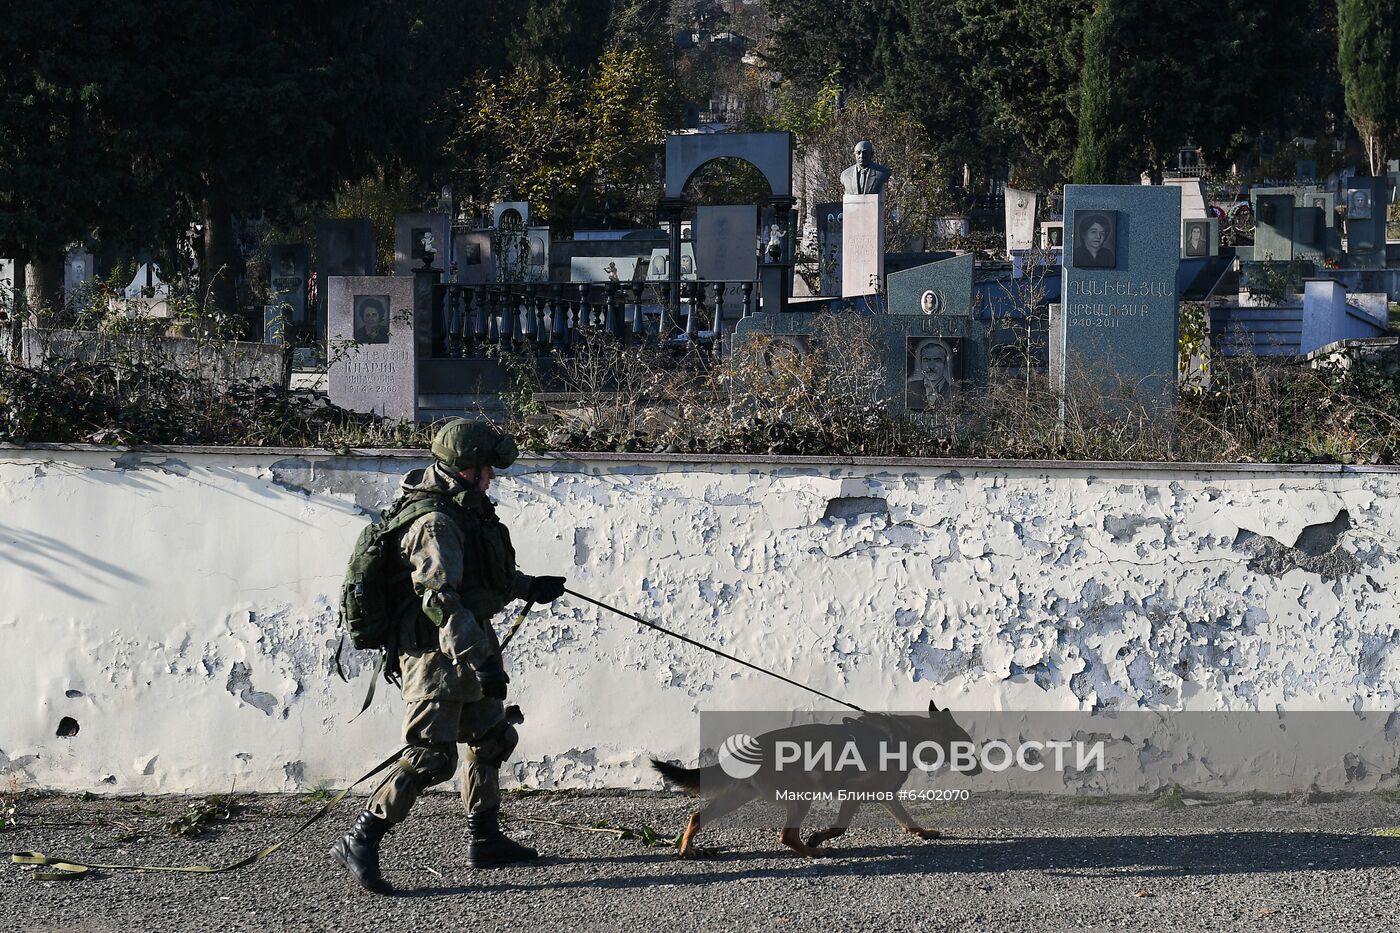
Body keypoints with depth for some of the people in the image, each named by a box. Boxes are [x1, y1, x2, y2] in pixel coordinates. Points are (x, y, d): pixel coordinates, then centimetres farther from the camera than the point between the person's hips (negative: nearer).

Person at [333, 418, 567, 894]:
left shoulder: (465, 511, 13)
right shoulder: (435, 523, -20)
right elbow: (440, 598, -27)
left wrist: (528, 587, 39)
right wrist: (479, 660, -31)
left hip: (467, 649, 11)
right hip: (438, 654, -11)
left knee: (492, 738, 19)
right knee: (431, 756, -13)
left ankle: (484, 839, 30)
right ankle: (359, 841, -11)